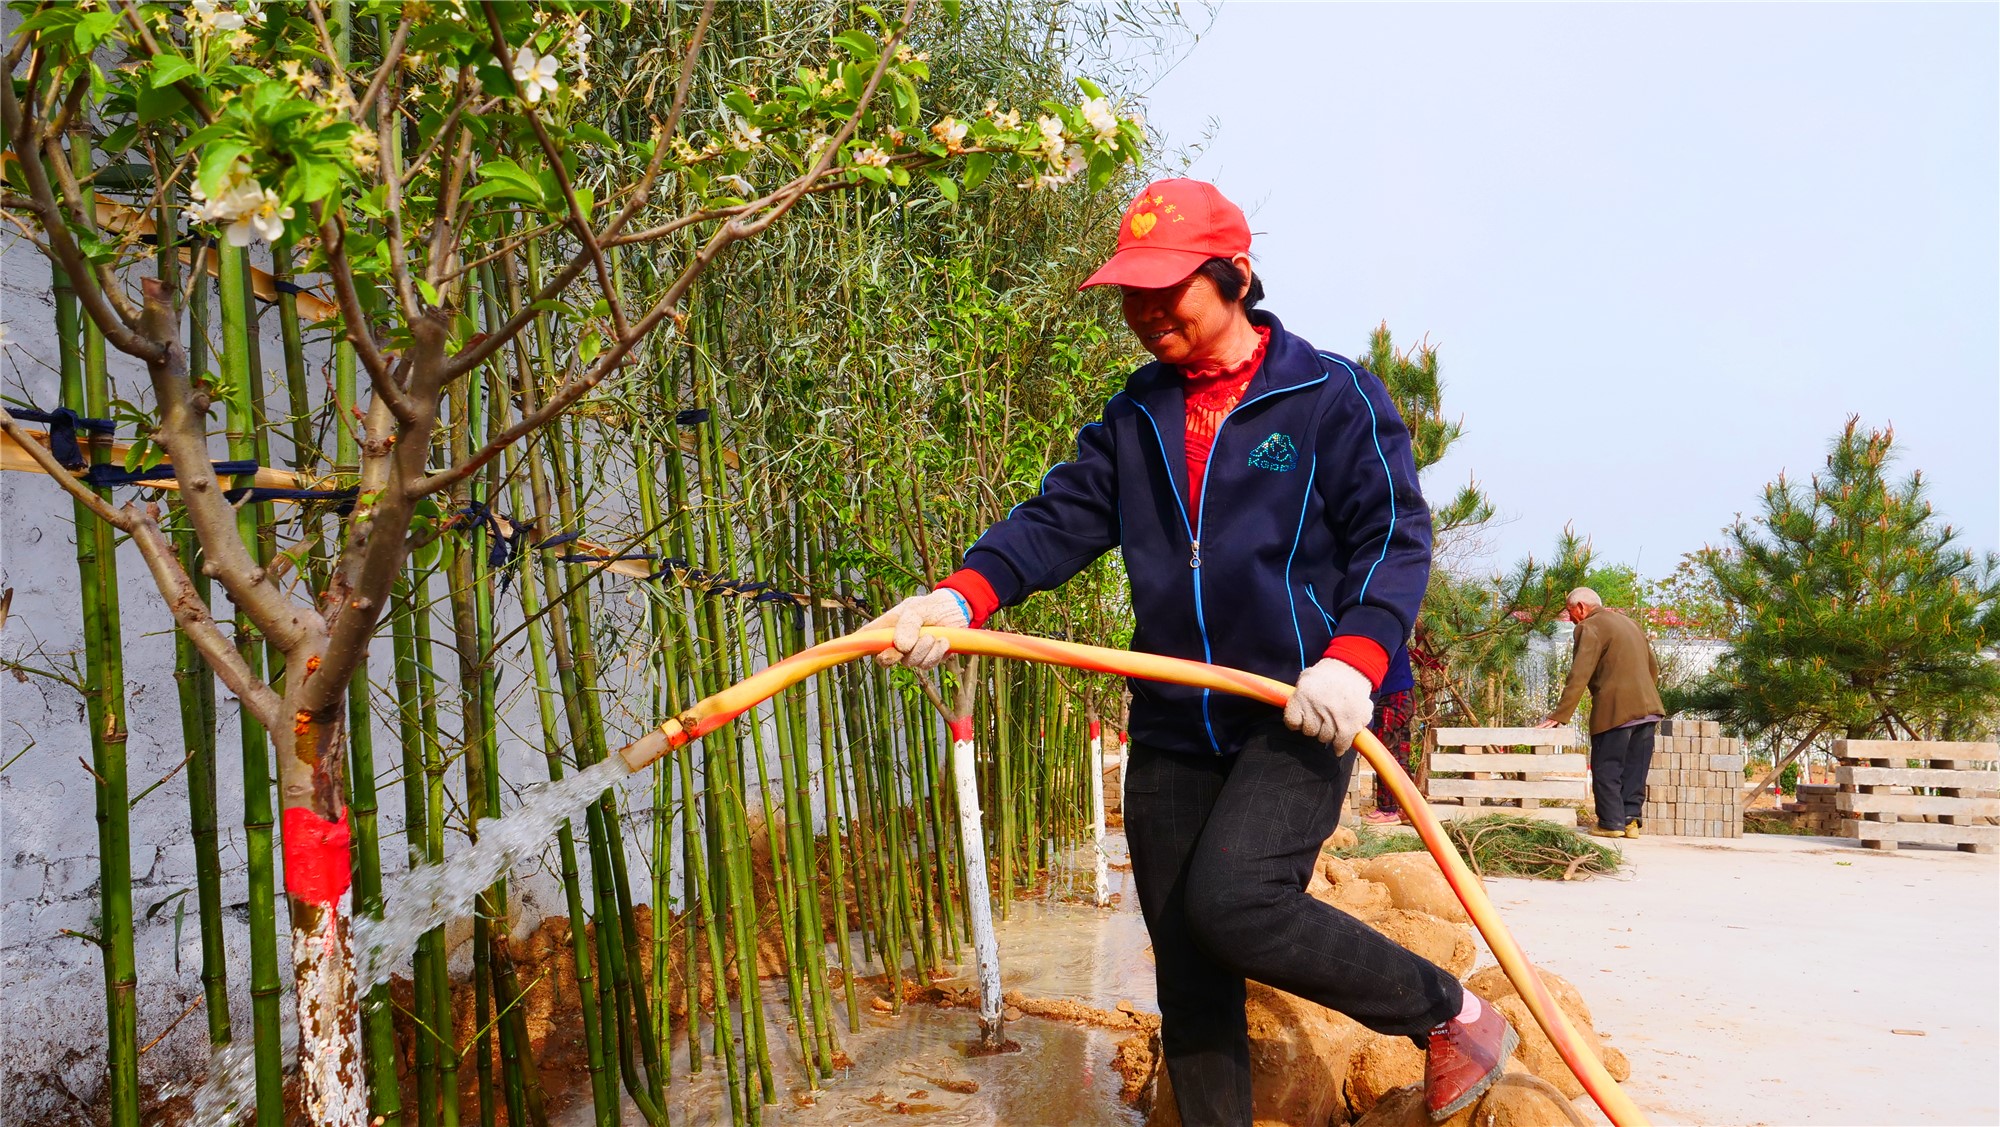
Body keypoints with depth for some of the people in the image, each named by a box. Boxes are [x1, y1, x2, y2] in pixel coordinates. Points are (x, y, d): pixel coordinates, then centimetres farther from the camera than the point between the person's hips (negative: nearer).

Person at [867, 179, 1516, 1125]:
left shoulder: (1332, 396, -2)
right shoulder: (1134, 418, 12)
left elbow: (1397, 537, -5)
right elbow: (1060, 519, 2)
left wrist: (1355, 659, -22)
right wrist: (961, 596, -17)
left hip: (1298, 716, -5)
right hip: (1170, 728, 5)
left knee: (1231, 901, -25)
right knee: (1188, 978, 9)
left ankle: (1451, 1012, -2)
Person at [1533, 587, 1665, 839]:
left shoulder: (1588, 627, -6)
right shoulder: (1629, 622, 21)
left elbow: (1579, 676, -15)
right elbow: (1653, 666, 25)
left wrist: (1559, 716, -16)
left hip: (1615, 711, -8)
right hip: (1647, 708, 8)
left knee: (1606, 769, 0)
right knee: (1635, 769, 10)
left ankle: (1611, 823, 0)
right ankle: (1630, 820, 9)